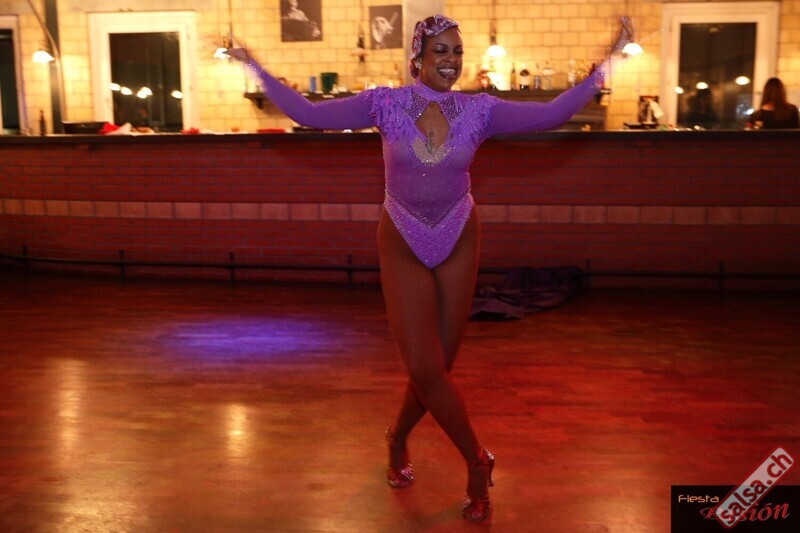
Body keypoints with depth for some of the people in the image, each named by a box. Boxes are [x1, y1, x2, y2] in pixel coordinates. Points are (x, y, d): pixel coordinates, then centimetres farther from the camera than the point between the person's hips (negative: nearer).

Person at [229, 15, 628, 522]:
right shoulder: (386, 103, -7)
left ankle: (398, 438, 39)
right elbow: (308, 114, -9)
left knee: (435, 366, 9)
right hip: (403, 248, -1)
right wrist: (257, 70, -12)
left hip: (458, 245, 2)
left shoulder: (479, 110, -4)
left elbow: (552, 114, -12)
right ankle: (478, 461, 17)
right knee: (425, 369, -5)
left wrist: (604, 67, -17)